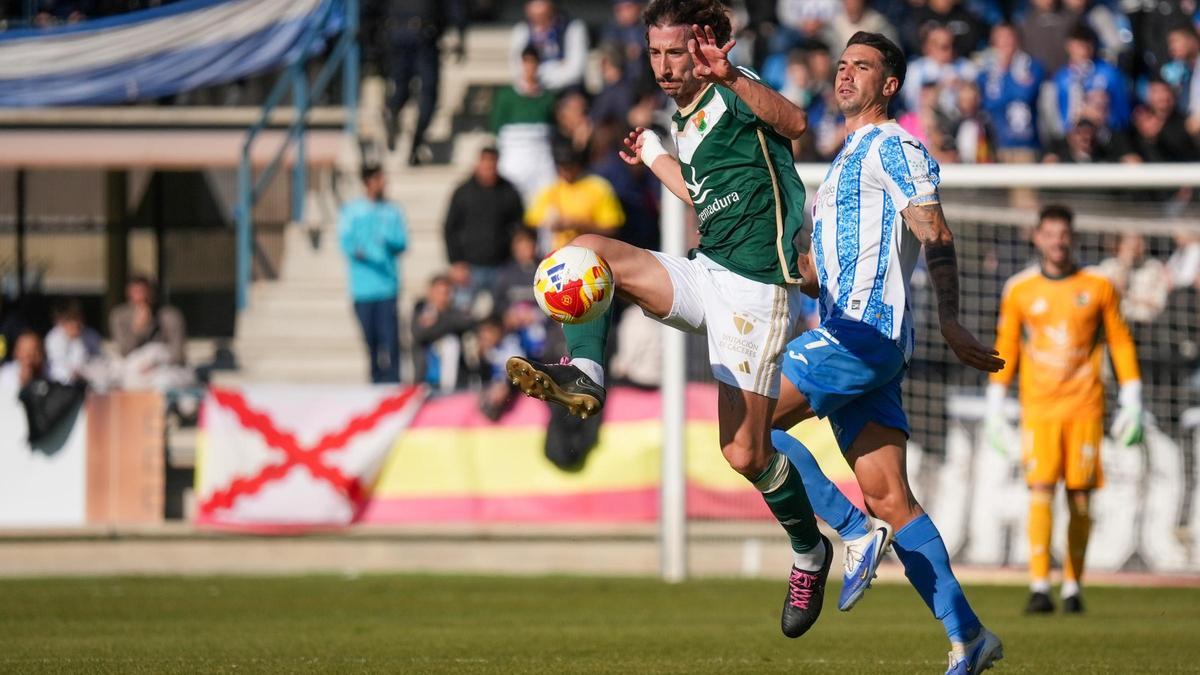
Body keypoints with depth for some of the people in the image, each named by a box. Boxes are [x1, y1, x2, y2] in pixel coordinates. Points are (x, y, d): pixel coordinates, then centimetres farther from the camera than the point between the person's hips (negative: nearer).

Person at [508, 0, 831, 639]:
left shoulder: (730, 93, -8)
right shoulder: (685, 119, 16)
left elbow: (793, 123, -29)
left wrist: (731, 77, -43)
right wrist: (654, 159, 37)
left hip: (756, 287, -8)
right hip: (706, 273, 8)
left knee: (744, 454, -8)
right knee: (588, 249, -10)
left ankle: (809, 552, 16)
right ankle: (582, 376, -20)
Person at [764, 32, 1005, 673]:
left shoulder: (891, 146, -3)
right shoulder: (846, 161, 27)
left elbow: (935, 234, -15)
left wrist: (949, 323, -24)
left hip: (863, 332, -9)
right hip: (852, 338, 9)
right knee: (888, 498, 2)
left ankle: (854, 532, -11)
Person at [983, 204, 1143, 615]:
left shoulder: (1099, 287, 4)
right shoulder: (1019, 291, 5)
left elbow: (1120, 342, 9)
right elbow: (1006, 348, 12)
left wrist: (1131, 400, 3)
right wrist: (995, 406, 8)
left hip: (1085, 407, 1)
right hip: (1038, 407, -1)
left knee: (1080, 496, 0)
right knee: (1041, 491, -13)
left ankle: (1073, 587, 10)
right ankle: (1039, 587, -16)